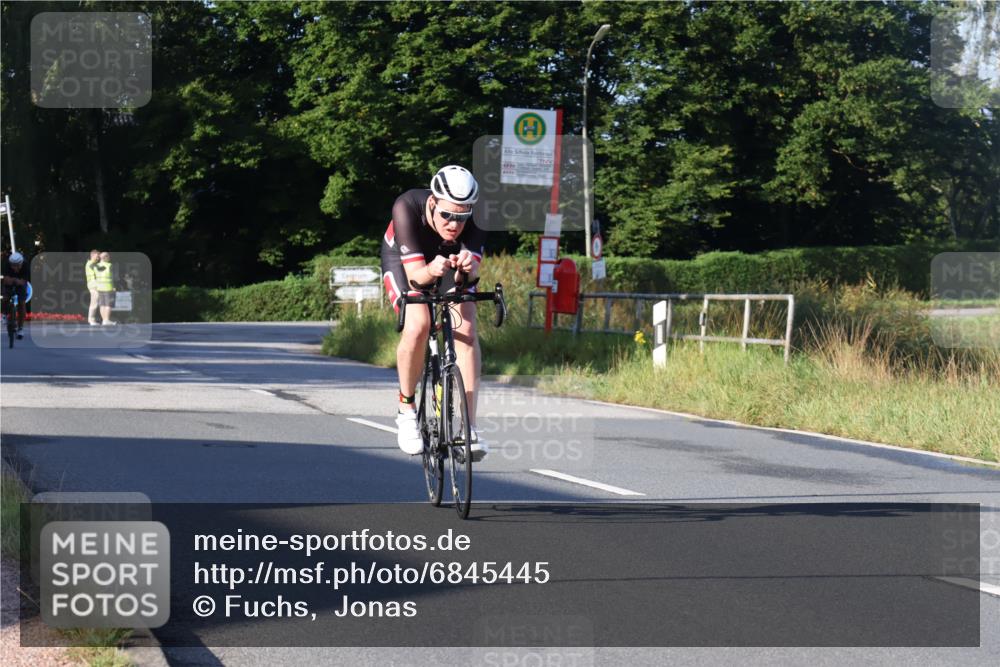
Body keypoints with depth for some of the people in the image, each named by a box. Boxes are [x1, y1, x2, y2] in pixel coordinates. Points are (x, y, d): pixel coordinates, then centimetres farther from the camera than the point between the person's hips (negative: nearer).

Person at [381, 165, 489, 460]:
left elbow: (470, 273, -40)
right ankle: (406, 408, -6)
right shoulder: (407, 207, -38)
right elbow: (414, 275, -40)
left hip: (451, 260, 2)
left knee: (466, 329, -22)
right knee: (417, 326, -29)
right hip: (404, 261, -2)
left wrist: (467, 266, -63)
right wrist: (430, 270, -62)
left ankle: (469, 427, -19)